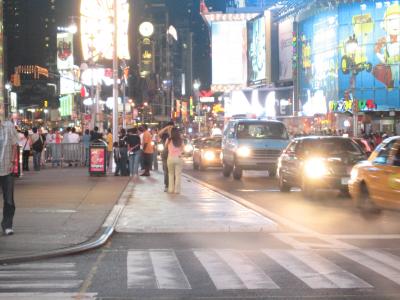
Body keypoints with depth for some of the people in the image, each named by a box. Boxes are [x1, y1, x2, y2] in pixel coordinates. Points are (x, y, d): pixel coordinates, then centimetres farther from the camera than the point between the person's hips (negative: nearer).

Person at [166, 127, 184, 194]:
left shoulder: (169, 140, -7)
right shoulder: (181, 140, -3)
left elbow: (166, 147, 9)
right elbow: (182, 149, 4)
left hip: (171, 158, 0)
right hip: (178, 158, 0)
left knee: (171, 174, 11)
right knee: (178, 175, 3)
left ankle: (171, 189, 9)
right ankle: (177, 190, 1)